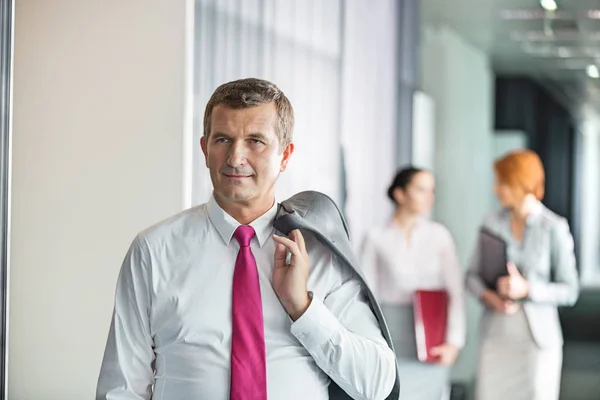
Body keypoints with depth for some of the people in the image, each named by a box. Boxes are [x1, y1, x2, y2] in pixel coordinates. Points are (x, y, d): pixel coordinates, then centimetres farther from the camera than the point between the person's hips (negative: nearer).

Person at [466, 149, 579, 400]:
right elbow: (473, 276, 9)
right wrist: (489, 296, -12)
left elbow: (570, 291, -5)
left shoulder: (553, 229, -8)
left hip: (537, 336, -3)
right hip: (495, 334, 3)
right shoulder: (493, 224, 3)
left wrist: (527, 289, -19)